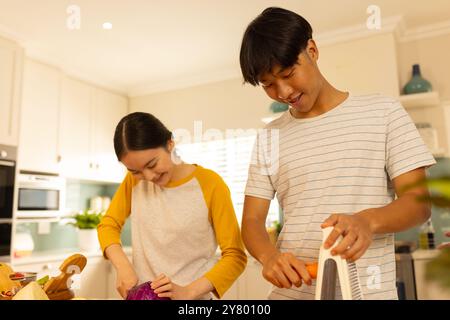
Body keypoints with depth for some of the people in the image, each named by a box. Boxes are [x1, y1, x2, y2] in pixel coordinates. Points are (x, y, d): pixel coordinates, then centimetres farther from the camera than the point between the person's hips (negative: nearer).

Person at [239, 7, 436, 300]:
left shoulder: (382, 111, -2)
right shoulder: (269, 137, 4)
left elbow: (419, 201, -5)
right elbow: (252, 220, 2)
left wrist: (368, 220, -26)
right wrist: (269, 256, -20)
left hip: (368, 291, -2)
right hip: (291, 291, 2)